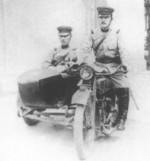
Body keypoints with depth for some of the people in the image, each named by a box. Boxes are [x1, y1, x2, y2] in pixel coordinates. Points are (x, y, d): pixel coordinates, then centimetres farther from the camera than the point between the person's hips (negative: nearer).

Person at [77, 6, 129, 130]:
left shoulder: (116, 33, 9)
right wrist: (80, 63, -16)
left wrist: (124, 64, -19)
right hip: (98, 66, 1)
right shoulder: (93, 34, 10)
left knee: (124, 89, -20)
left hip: (114, 66, -1)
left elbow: (122, 50, -1)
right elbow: (84, 49, 1)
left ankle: (121, 119, -7)